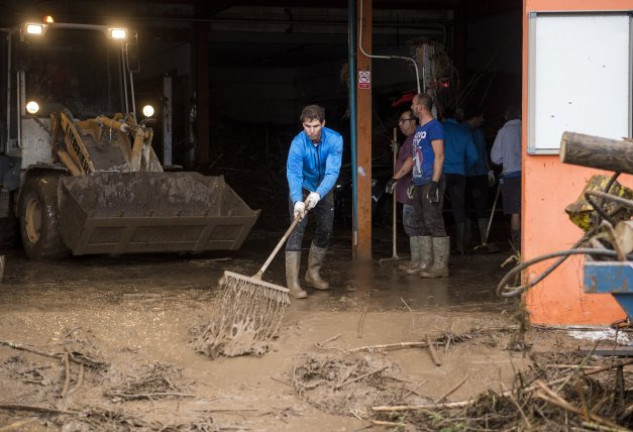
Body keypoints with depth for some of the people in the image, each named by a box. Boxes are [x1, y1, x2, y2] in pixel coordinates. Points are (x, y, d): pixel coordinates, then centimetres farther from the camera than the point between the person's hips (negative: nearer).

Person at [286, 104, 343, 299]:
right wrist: (297, 201, -57)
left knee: (325, 230, 9)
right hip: (302, 189, -3)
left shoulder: (334, 140, -24)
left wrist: (318, 194, -50)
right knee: (297, 231, -15)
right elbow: (293, 174, -39)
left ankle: (313, 274, 28)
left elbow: (332, 171, -33)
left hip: (323, 190, 3)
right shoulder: (298, 144, -29)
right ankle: (292, 283, -20)